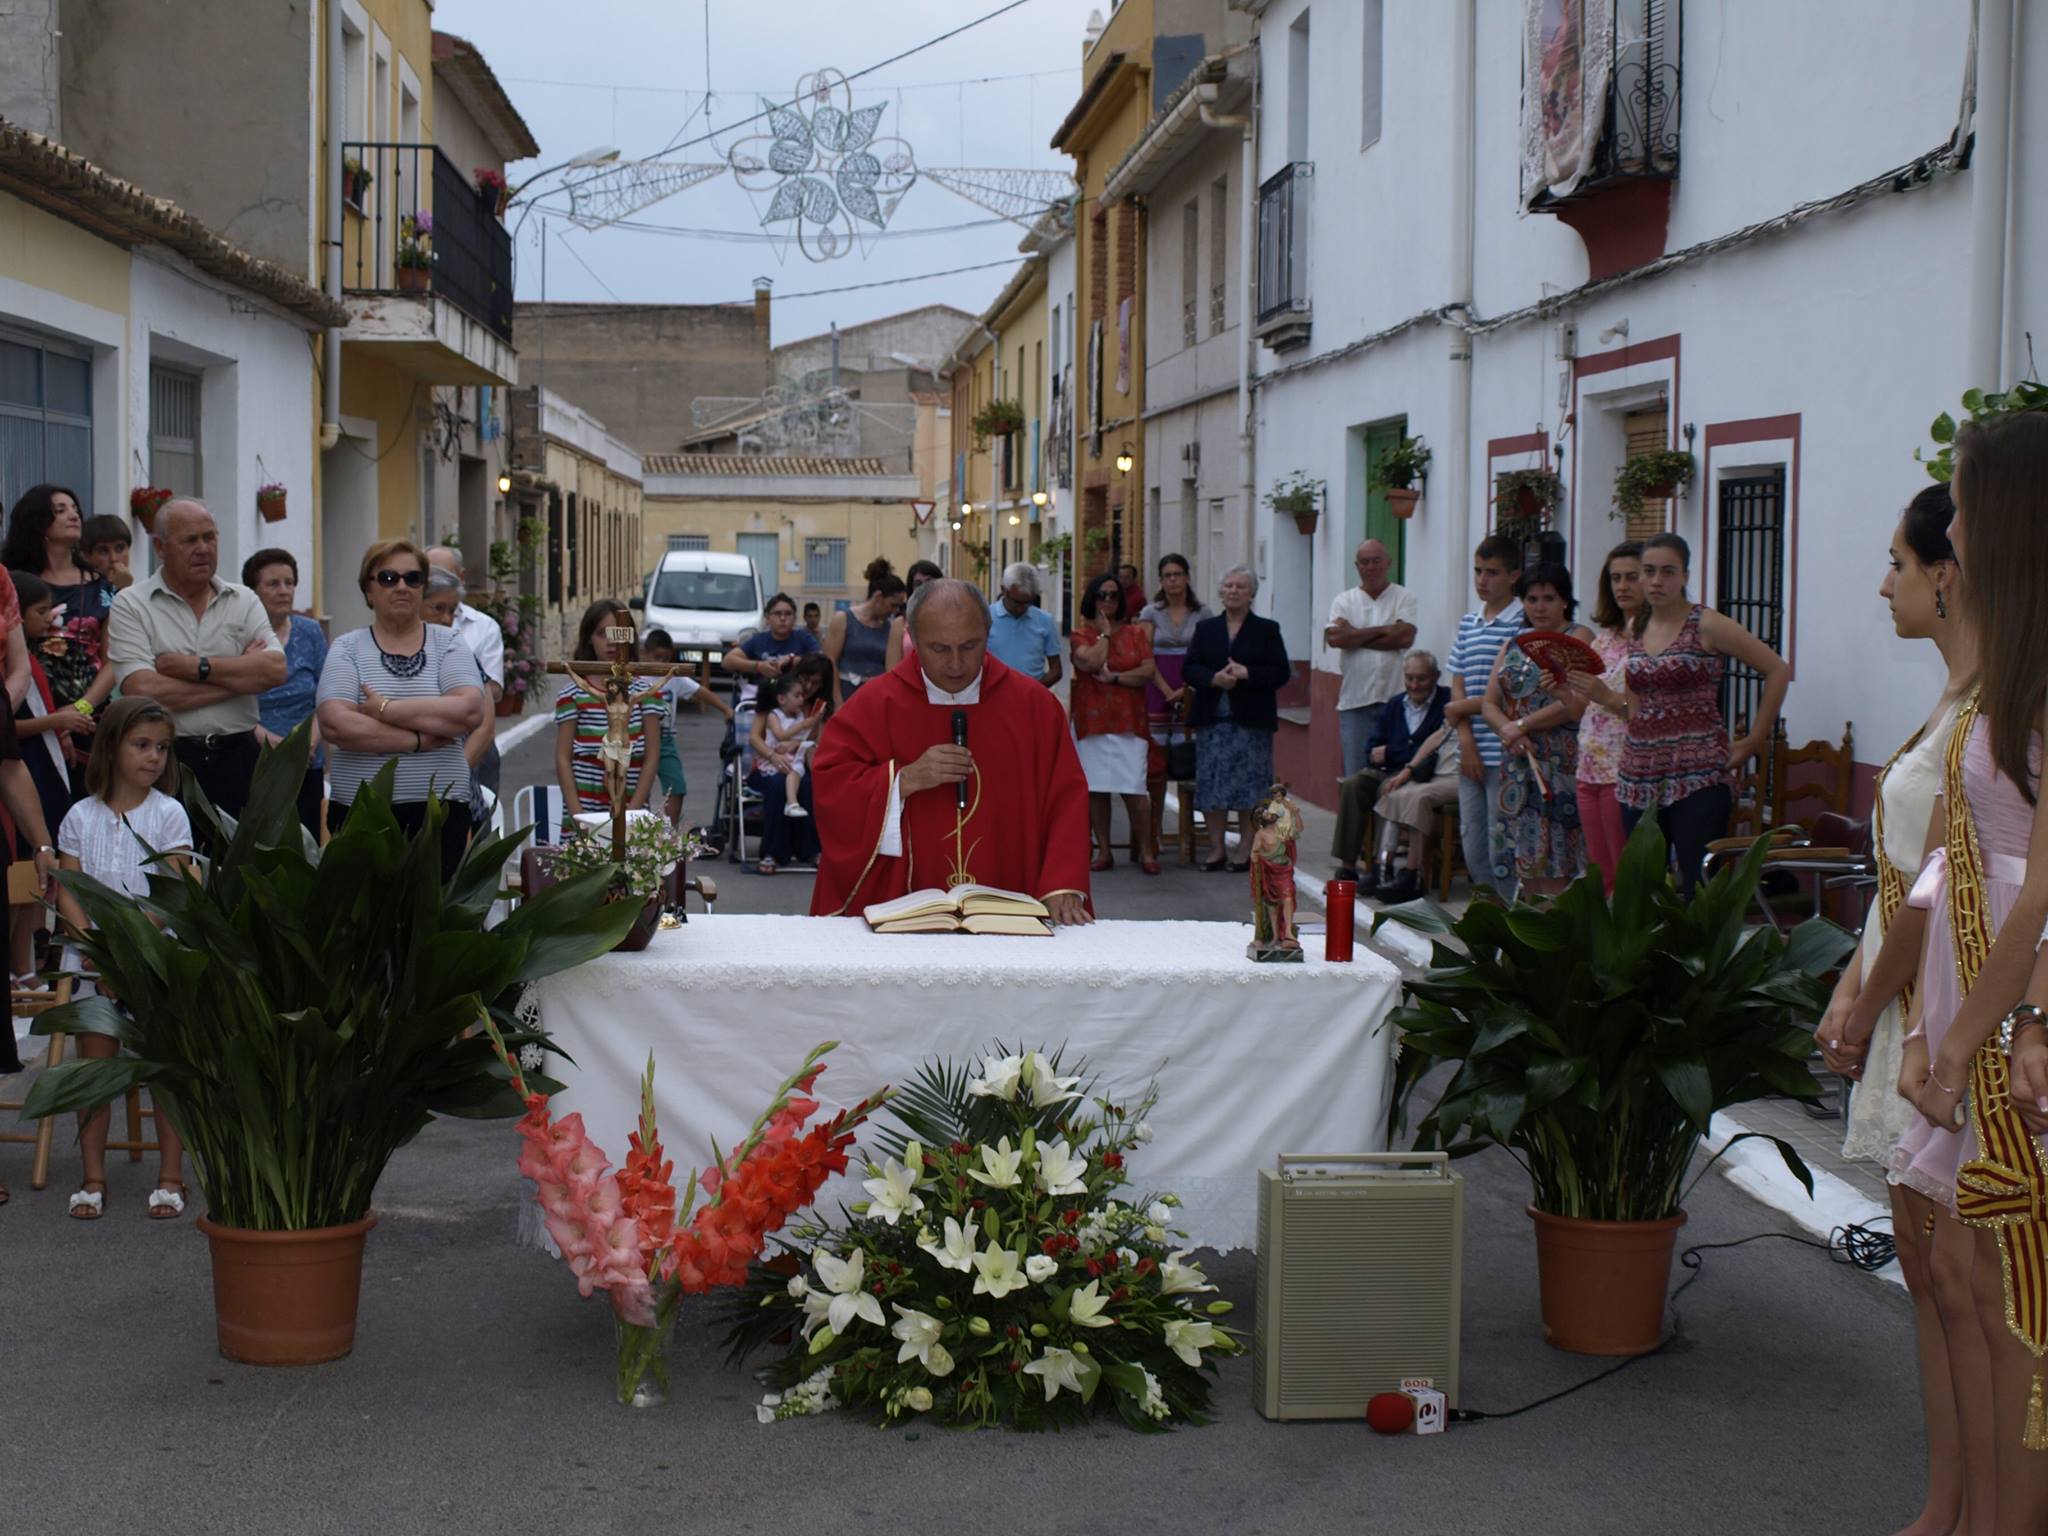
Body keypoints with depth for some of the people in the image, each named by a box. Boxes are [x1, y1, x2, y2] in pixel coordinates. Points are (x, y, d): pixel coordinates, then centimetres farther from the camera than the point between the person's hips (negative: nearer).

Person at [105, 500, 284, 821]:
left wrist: (195, 666, -11)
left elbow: (276, 670, -4)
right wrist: (239, 675, -6)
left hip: (238, 758, 3)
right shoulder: (131, 605, 1)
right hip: (165, 759, -3)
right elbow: (144, 691, -13)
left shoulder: (244, 601, 11)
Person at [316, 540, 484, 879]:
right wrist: (418, 739, -11)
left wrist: (386, 709, -10)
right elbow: (335, 724, -9)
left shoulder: (449, 644, 8)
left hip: (440, 812, 0)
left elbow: (471, 710, -10)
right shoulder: (347, 649, 6)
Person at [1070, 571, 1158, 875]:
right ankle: (1104, 851, 11)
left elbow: (1148, 671, -1)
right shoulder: (1082, 634, 6)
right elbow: (1090, 662, -14)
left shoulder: (1136, 633, 10)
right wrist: (1105, 634, -3)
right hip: (1091, 721, 0)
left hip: (1127, 721, 0)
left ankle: (1146, 852, 1)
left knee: (1134, 789, -7)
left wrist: (1114, 677, -9)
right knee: (1096, 789, 2)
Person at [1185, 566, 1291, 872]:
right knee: (1211, 786, 2)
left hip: (1251, 721, -2)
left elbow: (1281, 673, -3)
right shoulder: (1205, 628, 12)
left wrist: (1245, 673, -16)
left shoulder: (1267, 630, 5)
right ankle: (1216, 849, 10)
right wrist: (1214, 678, -14)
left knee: (1250, 788, -2)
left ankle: (1248, 850, 6)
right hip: (1213, 720, 2)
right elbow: (1188, 669, 4)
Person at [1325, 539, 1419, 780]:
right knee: (1355, 774, 2)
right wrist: (1381, 630, -6)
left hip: (1395, 699, -2)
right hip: (1355, 700, 2)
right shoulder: (1344, 600, 11)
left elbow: (1405, 637, -10)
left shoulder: (1404, 598, 6)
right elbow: (1334, 637, -6)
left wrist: (1355, 637, -6)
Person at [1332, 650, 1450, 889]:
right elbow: (1372, 752, 15)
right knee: (1353, 785, -21)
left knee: (1388, 788, -34)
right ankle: (1347, 867, -23)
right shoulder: (1393, 706, 18)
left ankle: (1382, 868, -28)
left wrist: (1390, 753, -7)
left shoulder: (1447, 703, -3)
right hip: (1390, 772, 6)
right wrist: (1376, 756, -10)